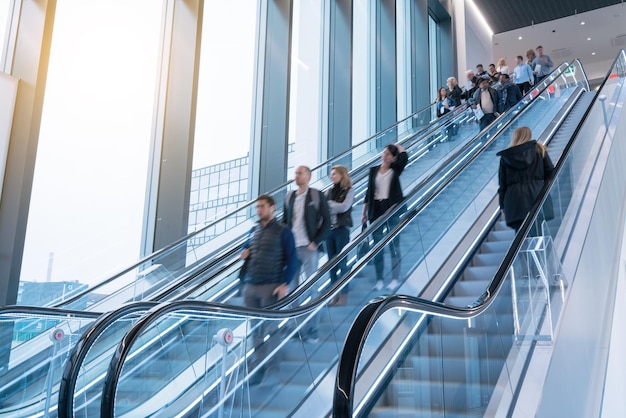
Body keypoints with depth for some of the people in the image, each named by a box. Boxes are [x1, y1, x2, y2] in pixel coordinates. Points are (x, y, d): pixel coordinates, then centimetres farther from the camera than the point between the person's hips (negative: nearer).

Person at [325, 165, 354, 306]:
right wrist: (336, 207, -12)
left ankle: (344, 294, 7)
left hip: (342, 229, -4)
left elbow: (344, 207, -13)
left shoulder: (349, 190, 0)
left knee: (342, 262, -1)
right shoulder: (329, 191, 11)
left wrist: (329, 204, -5)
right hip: (329, 228, 5)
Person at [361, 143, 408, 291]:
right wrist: (364, 213, 9)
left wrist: (397, 145, 2)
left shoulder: (395, 170, 3)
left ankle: (395, 279, 8)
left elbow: (404, 157, -17)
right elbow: (369, 192, 12)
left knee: (394, 246, 1)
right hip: (376, 210, 3)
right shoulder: (373, 170, 11)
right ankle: (379, 280, 13)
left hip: (392, 209, -3)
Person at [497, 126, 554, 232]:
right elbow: (550, 174, 8)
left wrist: (502, 205, 14)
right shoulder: (539, 150, 11)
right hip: (536, 196, 0)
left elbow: (502, 184, 9)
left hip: (514, 202, 0)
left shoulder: (505, 158, 11)